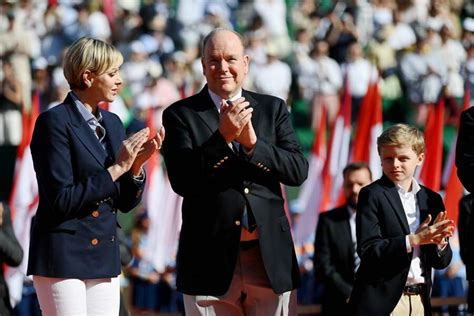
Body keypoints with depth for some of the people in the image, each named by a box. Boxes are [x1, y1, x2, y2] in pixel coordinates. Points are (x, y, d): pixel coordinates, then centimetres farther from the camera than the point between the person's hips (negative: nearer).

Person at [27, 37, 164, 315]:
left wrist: (137, 164, -4)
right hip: (64, 257, -7)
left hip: (104, 256, 7)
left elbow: (125, 203, 14)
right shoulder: (55, 122, -9)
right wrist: (117, 168, -14)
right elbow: (61, 199, -16)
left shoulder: (112, 123, 13)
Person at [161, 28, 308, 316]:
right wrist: (223, 136, -20)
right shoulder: (181, 115, 1)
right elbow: (181, 181, -10)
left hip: (271, 256, 2)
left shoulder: (274, 109, 10)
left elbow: (299, 171, 0)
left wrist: (253, 142, -15)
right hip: (211, 257, -2)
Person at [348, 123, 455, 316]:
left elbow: (441, 262, 11)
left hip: (419, 300, 5)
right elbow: (367, 250, -14)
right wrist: (413, 240, -21)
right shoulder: (372, 195, -3)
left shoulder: (431, 199, 11)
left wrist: (439, 242, -11)